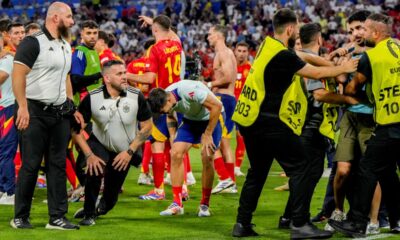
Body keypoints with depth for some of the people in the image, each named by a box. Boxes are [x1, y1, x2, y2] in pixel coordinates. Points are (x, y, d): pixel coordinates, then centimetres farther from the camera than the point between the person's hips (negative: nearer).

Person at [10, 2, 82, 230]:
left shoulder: (66, 46, 16)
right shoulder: (34, 43, -10)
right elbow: (18, 74, -18)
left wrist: (72, 108, 18)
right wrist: (22, 106, -26)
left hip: (59, 113, 7)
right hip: (36, 112, -7)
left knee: (58, 165, 5)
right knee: (31, 165, -3)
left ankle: (57, 217, 9)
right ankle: (20, 217, 6)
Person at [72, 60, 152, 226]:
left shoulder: (136, 96, -18)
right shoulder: (92, 98, -21)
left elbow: (146, 127, -9)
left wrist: (130, 152, -15)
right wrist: (89, 155, -23)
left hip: (124, 152, 1)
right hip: (99, 144, -1)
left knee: (110, 200, 4)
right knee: (95, 169, -34)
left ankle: (101, 208, 44)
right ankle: (89, 214, -13)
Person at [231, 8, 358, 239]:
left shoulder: (268, 45, 10)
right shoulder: (282, 56, -17)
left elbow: (301, 58, 21)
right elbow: (316, 73, -10)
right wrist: (343, 68, 6)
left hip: (251, 120, 9)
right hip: (270, 123, -9)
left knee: (257, 171, 18)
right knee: (300, 168, -4)